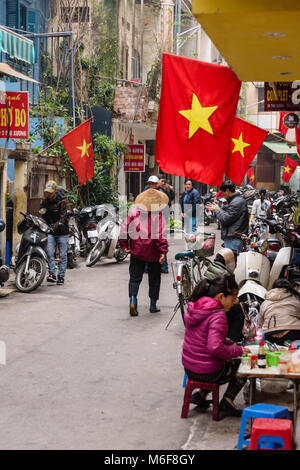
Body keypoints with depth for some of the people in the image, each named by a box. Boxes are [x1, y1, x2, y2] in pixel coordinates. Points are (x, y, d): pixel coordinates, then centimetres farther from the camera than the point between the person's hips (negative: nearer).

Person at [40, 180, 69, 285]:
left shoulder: (62, 201, -10)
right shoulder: (45, 201, 8)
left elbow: (62, 217, -17)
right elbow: (43, 216, 15)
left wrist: (55, 227, -31)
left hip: (62, 231, -3)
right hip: (49, 231, 4)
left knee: (63, 255, 1)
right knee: (49, 252, -15)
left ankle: (61, 276, 8)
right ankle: (52, 274, -15)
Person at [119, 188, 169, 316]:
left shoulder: (134, 212, -3)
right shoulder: (159, 216, -12)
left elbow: (124, 229, -3)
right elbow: (161, 235, -18)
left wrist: (124, 245, 5)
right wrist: (163, 251, -16)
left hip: (136, 251, 2)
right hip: (153, 253, -1)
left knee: (135, 277, 8)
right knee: (154, 278, 14)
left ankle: (132, 300, -14)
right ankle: (153, 305, 20)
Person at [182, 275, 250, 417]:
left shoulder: (193, 308, 4)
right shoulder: (218, 315, -23)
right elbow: (215, 348, -32)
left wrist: (230, 343, 7)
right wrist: (238, 350, -17)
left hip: (189, 367, 8)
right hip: (207, 372, -8)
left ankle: (200, 394, 21)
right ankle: (227, 401, 10)